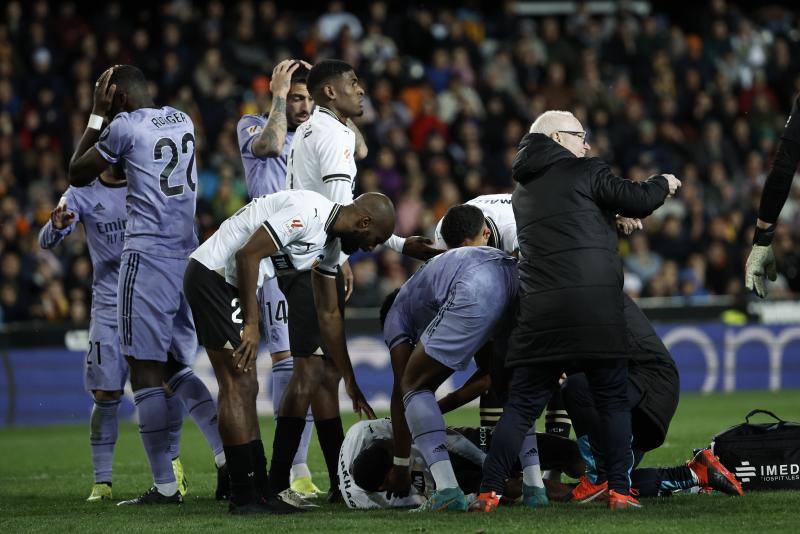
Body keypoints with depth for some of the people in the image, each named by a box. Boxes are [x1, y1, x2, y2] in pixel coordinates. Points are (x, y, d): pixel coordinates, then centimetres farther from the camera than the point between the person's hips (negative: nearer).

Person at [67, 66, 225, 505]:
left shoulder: (125, 126, -9)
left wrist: (97, 115, 10)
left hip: (148, 256, -7)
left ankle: (165, 485, -6)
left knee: (146, 370, -3)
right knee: (177, 368, 15)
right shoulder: (182, 121, 13)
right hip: (189, 256, 7)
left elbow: (78, 175, 5)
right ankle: (228, 454, -1)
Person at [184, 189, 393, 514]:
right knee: (238, 386, -9)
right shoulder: (307, 213, -20)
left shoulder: (331, 245, 12)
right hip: (214, 275, -10)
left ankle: (259, 490, 15)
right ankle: (244, 496, -6)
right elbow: (248, 255, -23)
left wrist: (350, 382, 22)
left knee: (246, 388, 11)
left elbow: (329, 314, 20)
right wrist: (252, 325, -20)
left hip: (229, 284, 10)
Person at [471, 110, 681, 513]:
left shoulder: (522, 193, 23)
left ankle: (488, 492, -4)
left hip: (539, 311, 5)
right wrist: (663, 184, 20)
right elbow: (637, 200, 2)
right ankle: (619, 491, 2)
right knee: (612, 401, 7)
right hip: (596, 309, -5)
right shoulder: (583, 172, 3)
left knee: (522, 404, 5)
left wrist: (614, 219, 34)